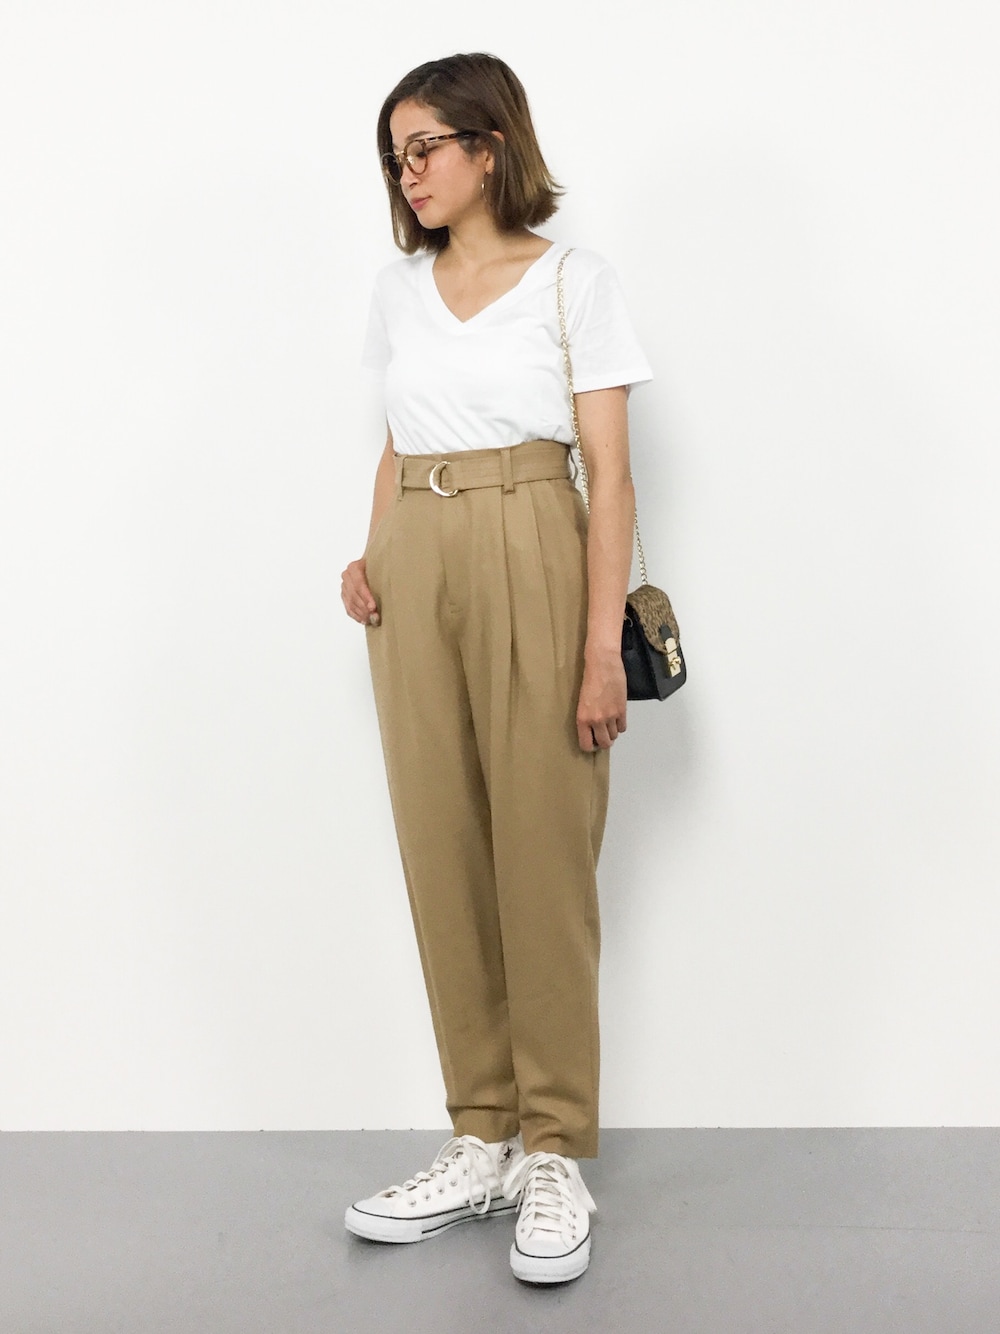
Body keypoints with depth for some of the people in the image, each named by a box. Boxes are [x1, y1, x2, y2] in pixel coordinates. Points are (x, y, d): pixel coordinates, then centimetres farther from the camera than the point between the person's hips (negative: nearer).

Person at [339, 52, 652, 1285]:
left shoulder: (572, 280, 0)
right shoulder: (398, 291, 15)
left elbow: (608, 471, -5)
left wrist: (603, 646, -13)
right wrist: (373, 556, 3)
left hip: (532, 565, -5)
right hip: (416, 577, 5)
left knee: (543, 857, -4)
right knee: (443, 856, 5)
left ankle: (555, 1155, 6)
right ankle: (482, 1144, 15)